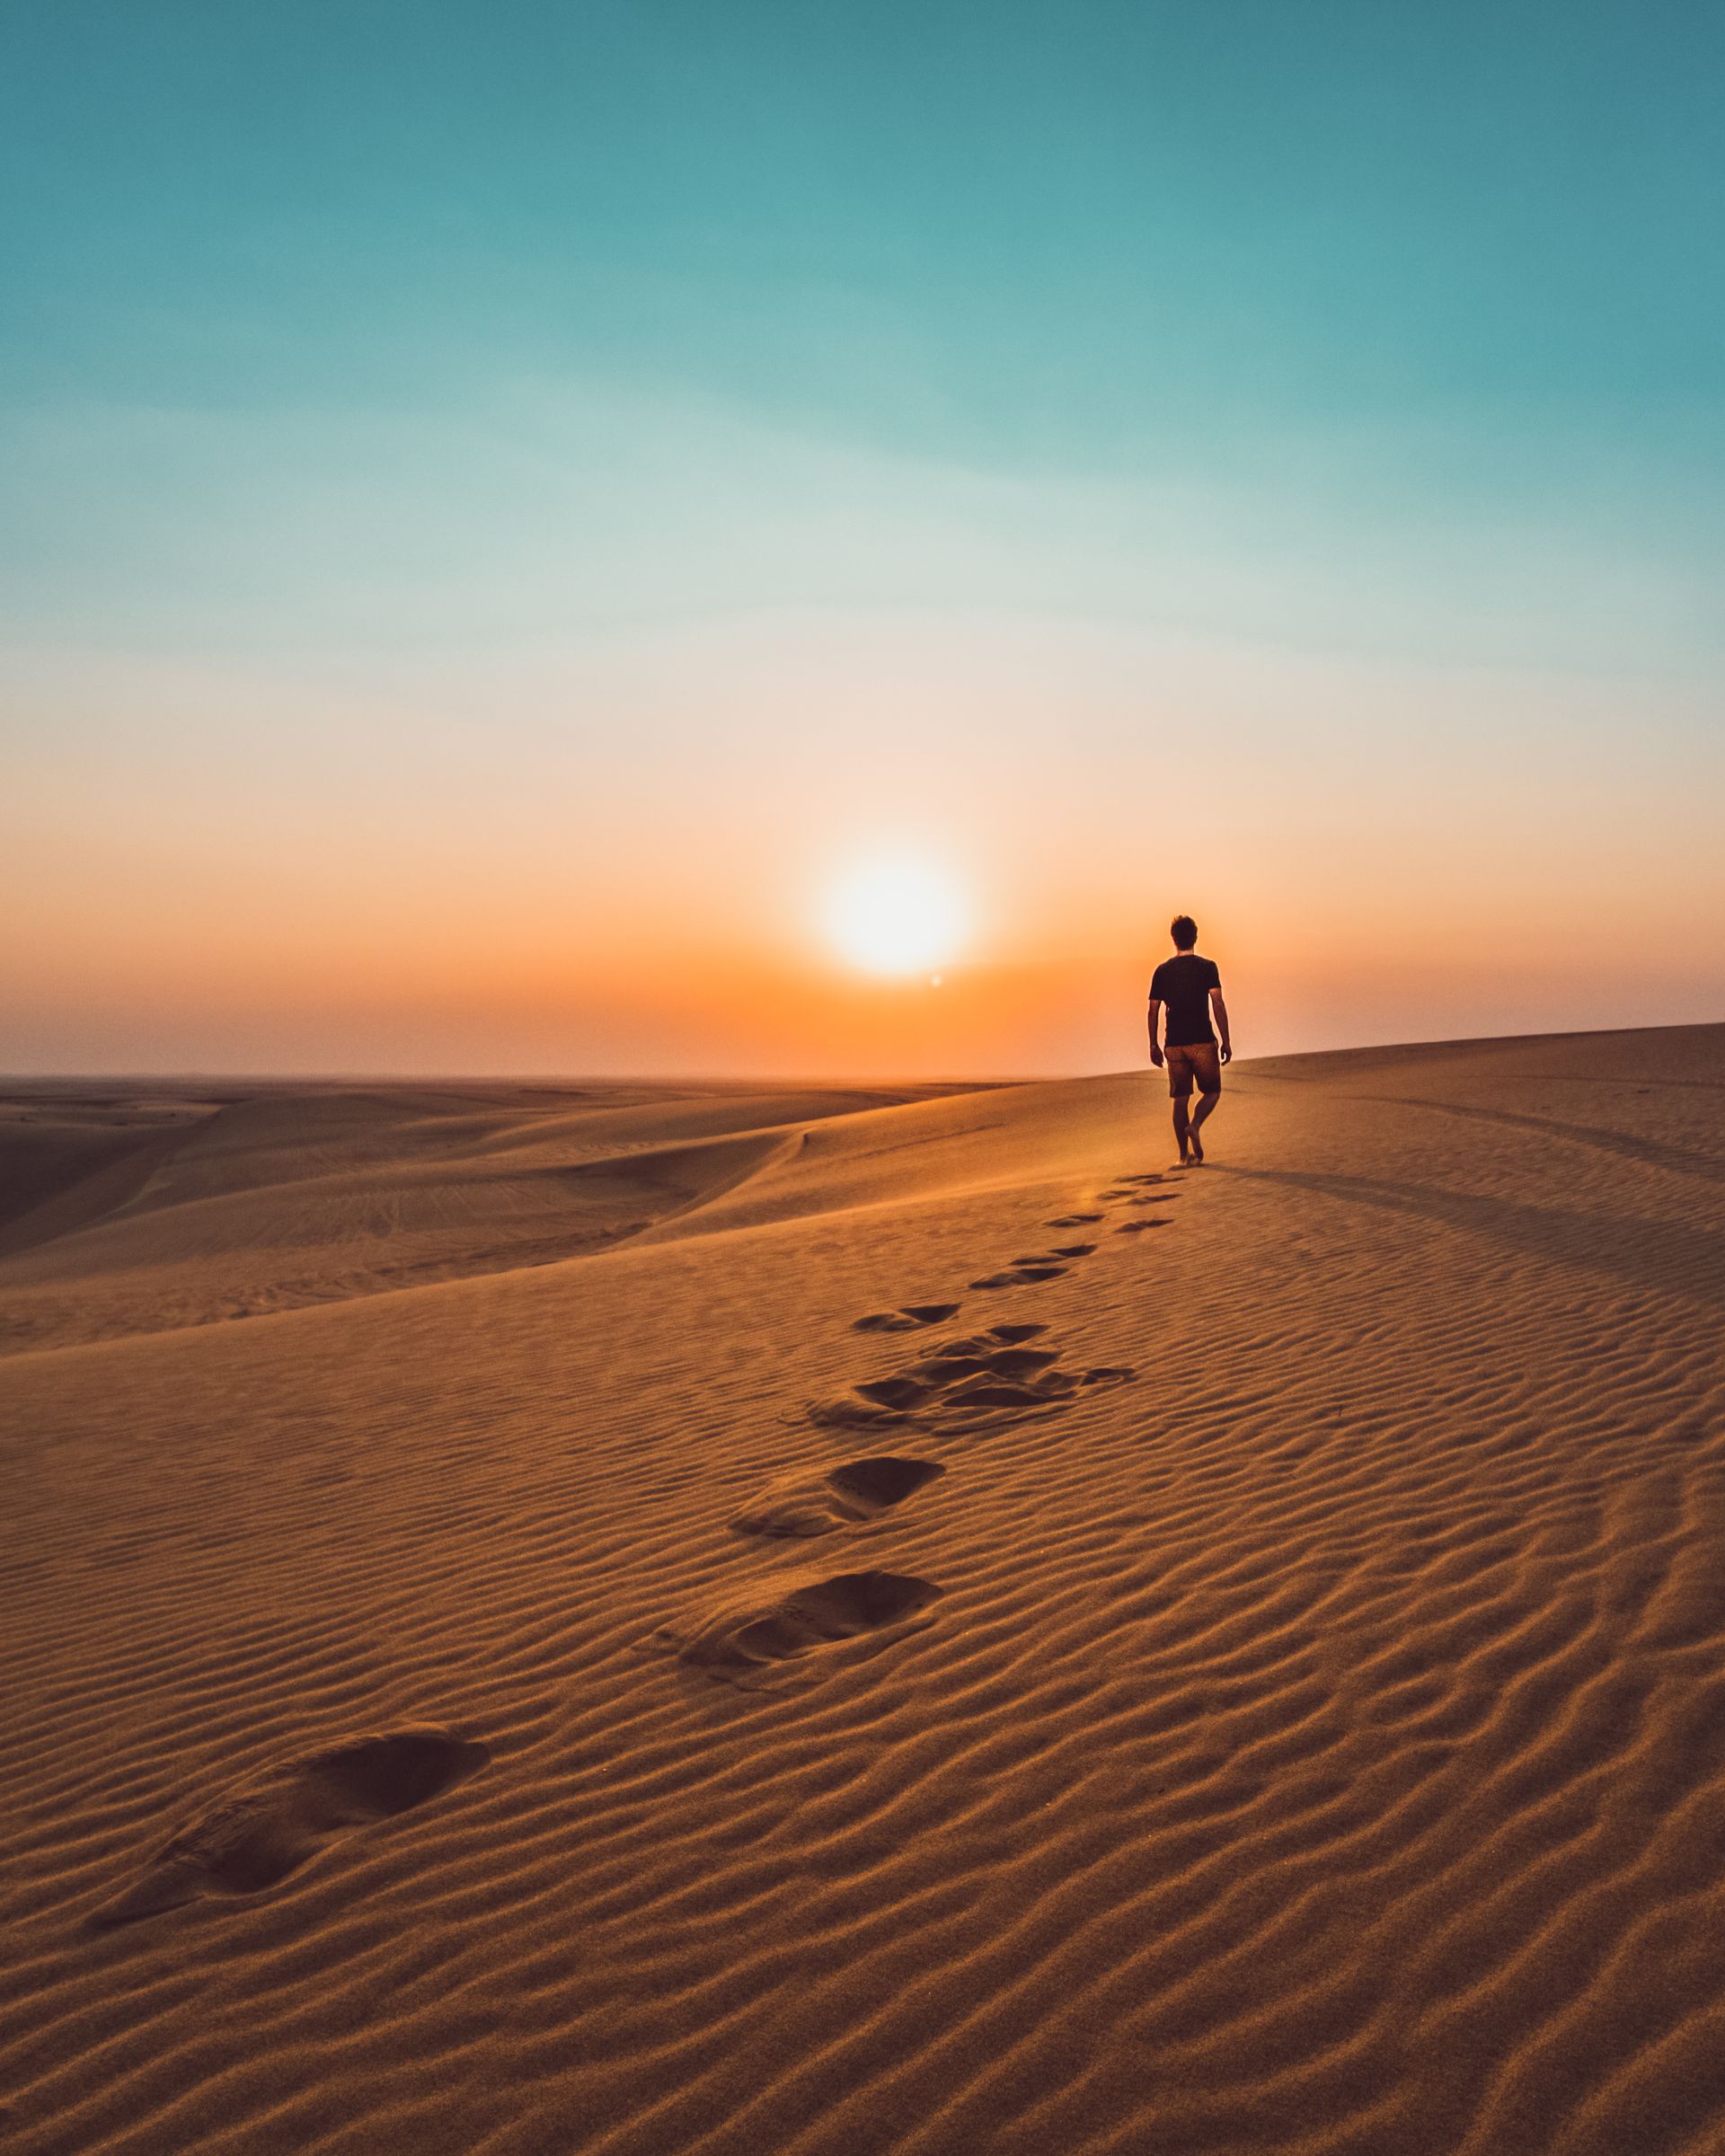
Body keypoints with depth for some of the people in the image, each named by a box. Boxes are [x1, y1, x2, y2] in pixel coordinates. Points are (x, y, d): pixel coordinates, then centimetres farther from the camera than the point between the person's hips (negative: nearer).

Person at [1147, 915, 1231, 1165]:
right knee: (1212, 1091, 12)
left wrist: (1153, 1045, 13)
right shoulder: (1207, 967, -3)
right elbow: (1218, 1004, -11)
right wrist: (1226, 1041, -8)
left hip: (1174, 1045, 3)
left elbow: (1153, 1010, 5)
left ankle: (1185, 1155, 6)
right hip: (1203, 1041, -3)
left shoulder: (1162, 971, 5)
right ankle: (1194, 1125, -15)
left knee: (1180, 1098, 7)